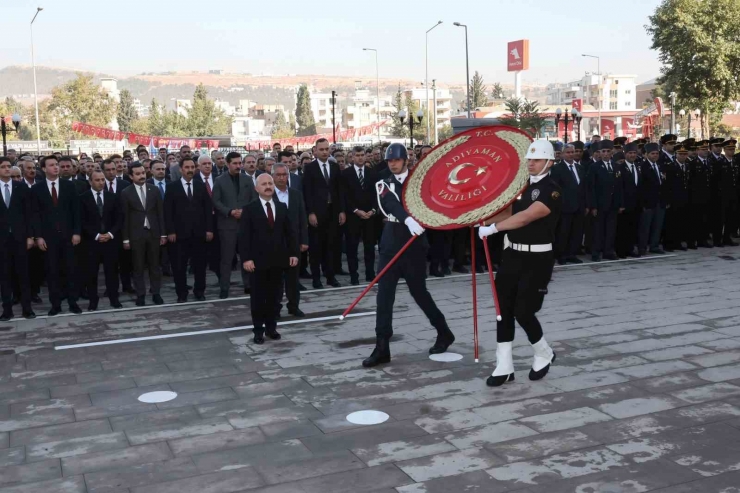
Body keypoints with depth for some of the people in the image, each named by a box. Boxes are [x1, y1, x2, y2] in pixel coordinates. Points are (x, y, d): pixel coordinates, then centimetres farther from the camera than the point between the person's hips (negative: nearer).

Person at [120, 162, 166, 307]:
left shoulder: (154, 189, 4)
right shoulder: (126, 193, -2)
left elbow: (160, 213, 5)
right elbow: (125, 217, -2)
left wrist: (163, 233, 1)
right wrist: (126, 238, -4)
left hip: (153, 232, 2)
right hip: (136, 234, -2)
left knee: (155, 264, 8)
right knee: (138, 267, 5)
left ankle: (156, 293, 17)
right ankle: (140, 295, 13)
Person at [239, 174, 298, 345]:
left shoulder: (282, 207, 10)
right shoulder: (249, 209, -3)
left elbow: (289, 232, 11)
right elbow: (244, 236, -8)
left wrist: (293, 253, 3)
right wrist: (246, 258, -16)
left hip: (278, 259, 3)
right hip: (258, 260, -3)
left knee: (273, 295, 9)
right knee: (258, 296, 4)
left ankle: (271, 327, 20)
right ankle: (258, 330, 12)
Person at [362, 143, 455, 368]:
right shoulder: (384, 184, 5)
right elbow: (391, 204, -15)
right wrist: (408, 219, -35)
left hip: (414, 246, -2)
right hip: (391, 245, 2)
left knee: (419, 292, 5)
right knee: (384, 295, -2)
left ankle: (444, 333, 27)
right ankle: (382, 348, 3)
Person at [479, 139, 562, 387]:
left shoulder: (552, 190, -14)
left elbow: (526, 217, -26)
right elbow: (508, 211, 12)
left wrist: (493, 228, -28)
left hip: (536, 260, -7)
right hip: (512, 255, 7)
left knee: (523, 311, -6)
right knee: (503, 308, 3)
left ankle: (544, 354, 22)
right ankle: (504, 366, 11)